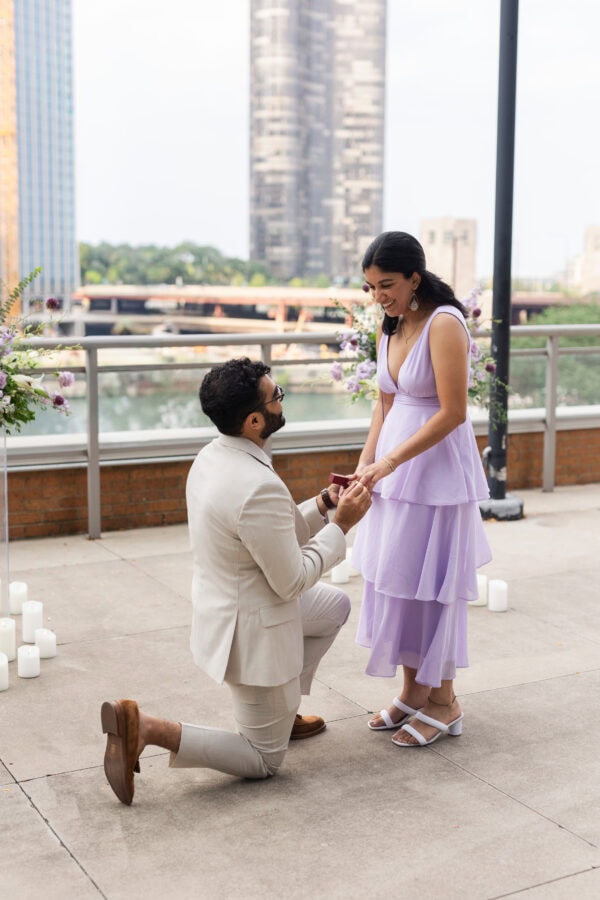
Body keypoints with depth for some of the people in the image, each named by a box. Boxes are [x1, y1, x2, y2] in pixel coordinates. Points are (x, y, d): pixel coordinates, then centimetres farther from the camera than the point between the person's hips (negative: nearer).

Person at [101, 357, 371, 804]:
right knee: (263, 760, 9)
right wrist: (340, 525, -13)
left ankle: (281, 710, 31)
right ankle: (146, 727, -5)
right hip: (253, 633, -9)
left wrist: (322, 506, 1)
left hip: (227, 605, 9)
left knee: (337, 605, 28)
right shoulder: (259, 488, -32)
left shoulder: (212, 458, -3)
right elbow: (293, 579, -22)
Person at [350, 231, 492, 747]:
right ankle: (413, 690, 26)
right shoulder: (390, 326, 7)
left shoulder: (444, 323, -18)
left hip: (438, 468, -8)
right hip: (393, 468, 8)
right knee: (394, 578, 11)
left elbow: (452, 413, -20)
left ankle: (443, 702, 17)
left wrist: (388, 463, -21)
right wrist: (366, 463, 4)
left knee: (429, 583, 1)